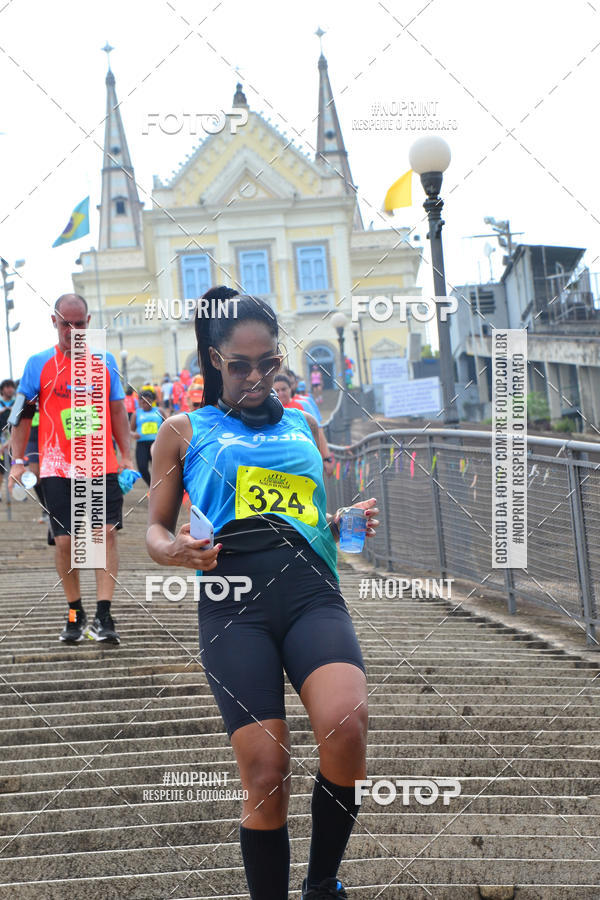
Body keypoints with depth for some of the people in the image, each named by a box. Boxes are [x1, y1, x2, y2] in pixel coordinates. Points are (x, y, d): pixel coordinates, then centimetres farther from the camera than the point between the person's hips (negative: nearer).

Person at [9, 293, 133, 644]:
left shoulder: (105, 362, 8)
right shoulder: (39, 364, 3)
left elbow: (118, 411, 13)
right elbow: (24, 414, 6)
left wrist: (127, 456, 7)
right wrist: (18, 461, -2)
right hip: (58, 468, -1)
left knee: (107, 532, -9)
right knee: (66, 540, 0)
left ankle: (103, 617, -7)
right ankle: (75, 614, 16)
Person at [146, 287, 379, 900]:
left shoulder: (303, 426, 26)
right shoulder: (185, 430, 18)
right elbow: (156, 532, 19)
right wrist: (175, 550, -5)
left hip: (311, 589, 1)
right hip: (232, 598, -1)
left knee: (344, 727, -26)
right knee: (265, 774, -13)